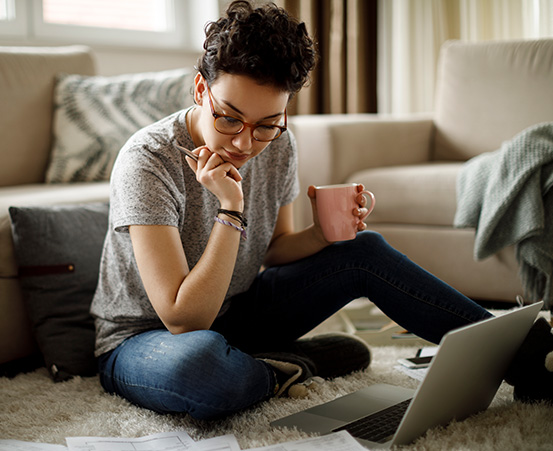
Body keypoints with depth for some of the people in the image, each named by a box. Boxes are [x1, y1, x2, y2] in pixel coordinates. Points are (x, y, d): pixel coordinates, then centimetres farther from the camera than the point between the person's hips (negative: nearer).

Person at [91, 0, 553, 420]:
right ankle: (291, 367, -10)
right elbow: (184, 321, -30)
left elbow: (272, 250, 7)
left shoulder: (278, 147, -8)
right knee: (200, 360, -43)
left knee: (364, 249, -7)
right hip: (142, 340, -6)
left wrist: (322, 234, -14)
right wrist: (230, 210, -35)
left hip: (231, 313, 6)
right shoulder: (148, 161, -27)